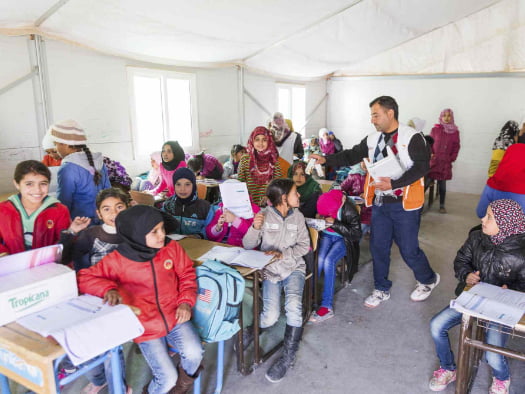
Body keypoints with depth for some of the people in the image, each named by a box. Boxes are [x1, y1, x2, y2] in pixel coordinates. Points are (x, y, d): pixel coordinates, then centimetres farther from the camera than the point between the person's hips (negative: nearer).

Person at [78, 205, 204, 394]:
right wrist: (108, 288, -28)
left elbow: (187, 275, 5)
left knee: (194, 354, -21)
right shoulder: (118, 260, -14)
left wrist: (186, 302, -9)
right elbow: (84, 277, -10)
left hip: (175, 317, 2)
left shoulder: (172, 248, -6)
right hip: (146, 328, -2)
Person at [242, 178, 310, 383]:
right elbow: (248, 245, -3)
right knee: (270, 317, -18)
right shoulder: (265, 214, -6)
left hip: (293, 267, 2)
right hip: (269, 269, -1)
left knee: (294, 306, -26)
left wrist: (283, 254, -16)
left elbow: (304, 245, 1)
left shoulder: (298, 216, 2)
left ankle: (288, 356, -7)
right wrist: (255, 227, -23)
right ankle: (252, 331, 18)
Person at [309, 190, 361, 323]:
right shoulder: (321, 202, -12)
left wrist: (335, 223, -28)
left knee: (328, 261, -30)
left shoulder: (349, 210, -22)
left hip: (342, 240, -3)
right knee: (318, 260, -28)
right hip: (326, 235, 4)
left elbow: (356, 234, -20)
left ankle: (327, 306, -25)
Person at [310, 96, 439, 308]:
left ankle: (428, 280, 34)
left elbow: (421, 166, -18)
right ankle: (381, 289, 28)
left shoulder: (412, 137, -11)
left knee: (409, 249, 4)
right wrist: (326, 159, -4)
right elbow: (351, 156, 9)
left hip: (403, 204, -5)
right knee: (378, 247, 10)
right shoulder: (372, 139, 7)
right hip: (379, 203, 6)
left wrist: (393, 183, -26)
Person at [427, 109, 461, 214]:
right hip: (433, 161, -1)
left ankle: (442, 206, 16)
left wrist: (452, 158, -1)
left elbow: (456, 147, 11)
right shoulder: (435, 129, 3)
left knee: (442, 184, 6)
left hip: (445, 162, 2)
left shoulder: (455, 132, 8)